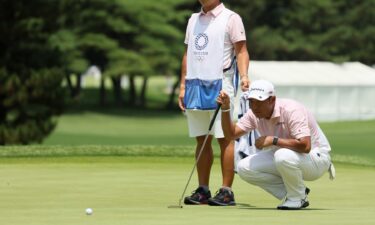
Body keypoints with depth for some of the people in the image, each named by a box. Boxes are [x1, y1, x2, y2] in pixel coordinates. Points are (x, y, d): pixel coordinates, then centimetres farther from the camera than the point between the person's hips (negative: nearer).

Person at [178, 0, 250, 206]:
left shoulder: (231, 19, -1)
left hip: (219, 85, -6)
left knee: (224, 138, -7)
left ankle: (226, 191, -6)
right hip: (194, 86, 6)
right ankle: (203, 190, 11)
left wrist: (244, 75, -22)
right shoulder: (193, 19, 18)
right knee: (201, 140, 7)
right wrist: (183, 85, 15)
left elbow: (241, 51, -6)